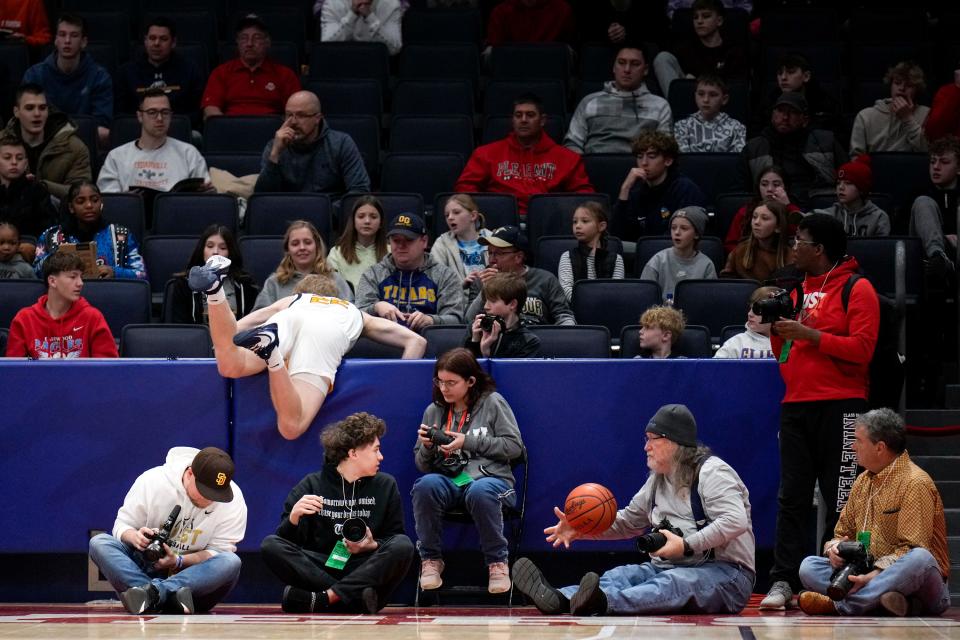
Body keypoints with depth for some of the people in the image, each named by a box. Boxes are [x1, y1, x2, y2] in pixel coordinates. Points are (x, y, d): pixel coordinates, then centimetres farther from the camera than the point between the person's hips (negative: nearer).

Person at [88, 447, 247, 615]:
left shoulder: (233, 501, -10)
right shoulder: (153, 481, -10)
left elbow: (219, 551, -9)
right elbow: (122, 525, -2)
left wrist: (179, 561, -25)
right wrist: (134, 537, -27)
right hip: (144, 568, 1)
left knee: (231, 562, -32)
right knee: (98, 543, -24)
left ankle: (151, 592, -47)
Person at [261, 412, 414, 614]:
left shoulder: (386, 485, 9)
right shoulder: (312, 485, 5)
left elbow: (395, 538, 9)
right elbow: (289, 541, 1)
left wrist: (373, 545, -13)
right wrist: (294, 517, -21)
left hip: (365, 569, 1)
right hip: (319, 569, 0)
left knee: (403, 546, -27)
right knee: (270, 546, -24)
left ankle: (323, 598, -33)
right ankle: (357, 598, -32)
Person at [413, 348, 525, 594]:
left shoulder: (492, 403, 4)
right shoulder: (433, 411, 14)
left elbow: (514, 446, -3)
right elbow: (422, 465, 18)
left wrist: (469, 442, -8)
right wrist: (427, 447, -6)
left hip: (489, 477, -3)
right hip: (447, 480, 3)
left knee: (480, 492, -40)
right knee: (425, 485, -33)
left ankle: (497, 561, -19)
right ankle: (430, 559, -16)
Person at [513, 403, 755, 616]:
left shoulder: (711, 472, -9)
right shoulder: (658, 479, 20)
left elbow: (735, 521, -23)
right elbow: (628, 521, 26)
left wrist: (687, 546, -27)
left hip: (725, 573, -8)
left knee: (673, 584, -37)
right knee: (622, 575, -17)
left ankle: (603, 602, -66)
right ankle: (560, 598, -45)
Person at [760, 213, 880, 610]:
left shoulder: (857, 290, -3)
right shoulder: (799, 291, 19)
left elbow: (862, 348, -14)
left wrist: (810, 335, -15)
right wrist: (778, 331, 5)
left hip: (839, 408, -7)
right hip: (796, 405, 7)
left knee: (841, 500, -3)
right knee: (792, 497, 1)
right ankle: (784, 582, -1)